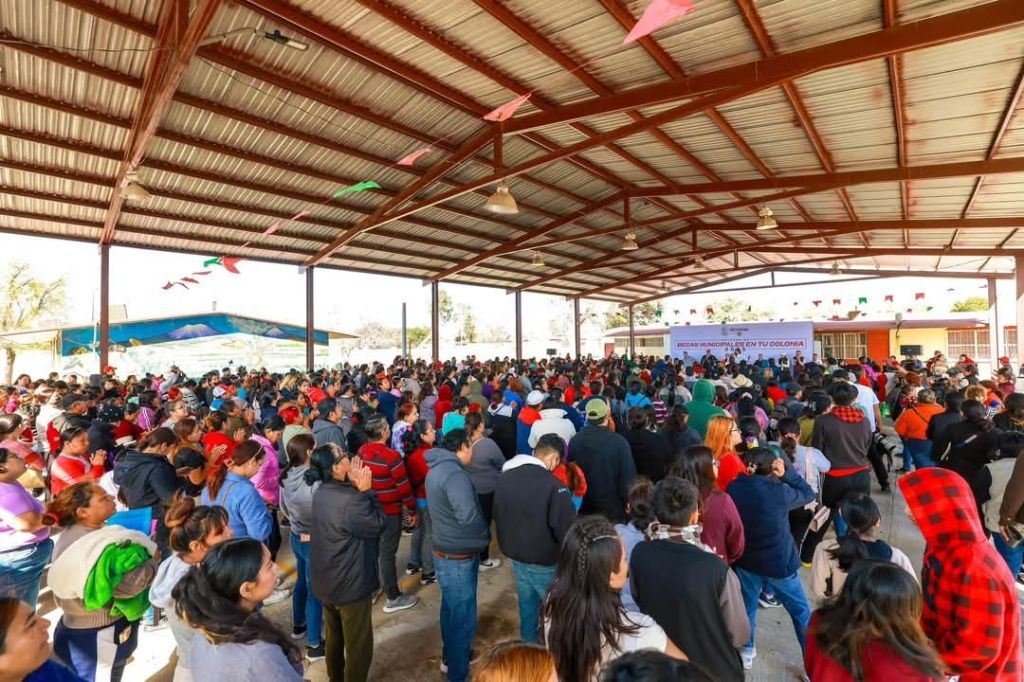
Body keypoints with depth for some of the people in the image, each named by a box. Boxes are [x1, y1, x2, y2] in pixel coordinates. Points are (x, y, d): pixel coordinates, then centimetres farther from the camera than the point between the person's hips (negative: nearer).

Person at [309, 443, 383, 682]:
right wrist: (365, 490, -18)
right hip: (351, 584, -9)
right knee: (358, 643, 12)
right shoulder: (351, 500, -32)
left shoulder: (321, 493, -4)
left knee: (333, 634, 28)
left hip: (325, 580, 9)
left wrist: (355, 487, -7)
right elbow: (378, 523, -19)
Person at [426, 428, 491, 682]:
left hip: (446, 553, 10)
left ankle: (449, 658, 44)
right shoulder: (454, 474, -27)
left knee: (451, 610, 26)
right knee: (464, 618, 6)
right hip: (458, 558, -10)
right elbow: (469, 516, -33)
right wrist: (485, 537, -14)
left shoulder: (438, 468, 5)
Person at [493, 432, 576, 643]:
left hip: (516, 558, 7)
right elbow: (567, 530, -25)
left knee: (527, 606, 25)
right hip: (545, 563, -7)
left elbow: (498, 516, 11)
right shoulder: (553, 485, -27)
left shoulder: (504, 477, -2)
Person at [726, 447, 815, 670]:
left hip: (746, 560, 3)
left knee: (747, 607, 23)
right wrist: (787, 472, -11)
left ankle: (747, 652, 39)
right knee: (801, 612, 18)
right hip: (780, 562, -3)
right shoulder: (779, 491, -23)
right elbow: (808, 494, -4)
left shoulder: (734, 488, -13)